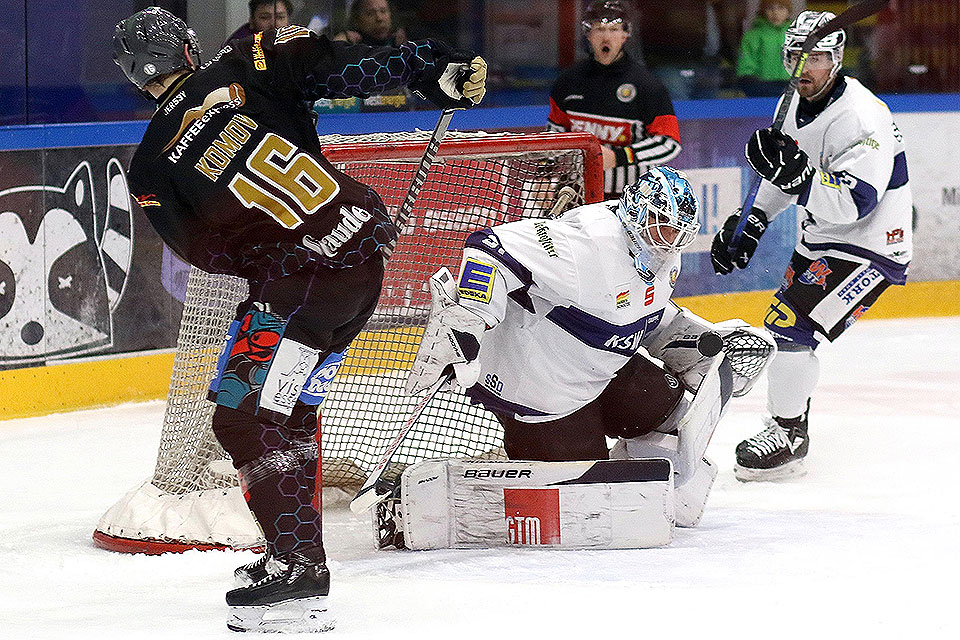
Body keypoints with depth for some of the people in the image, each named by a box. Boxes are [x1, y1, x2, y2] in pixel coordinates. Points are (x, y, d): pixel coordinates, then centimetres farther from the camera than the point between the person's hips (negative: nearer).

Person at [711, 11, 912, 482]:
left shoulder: (861, 117, -26)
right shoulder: (800, 104, 3)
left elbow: (853, 203, -33)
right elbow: (786, 173, 19)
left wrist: (796, 174, -43)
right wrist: (751, 222, 12)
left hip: (869, 248, -10)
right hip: (820, 240, 10)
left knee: (791, 325, -18)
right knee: (783, 326, 16)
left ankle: (788, 439, -6)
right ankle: (789, 429, 32)